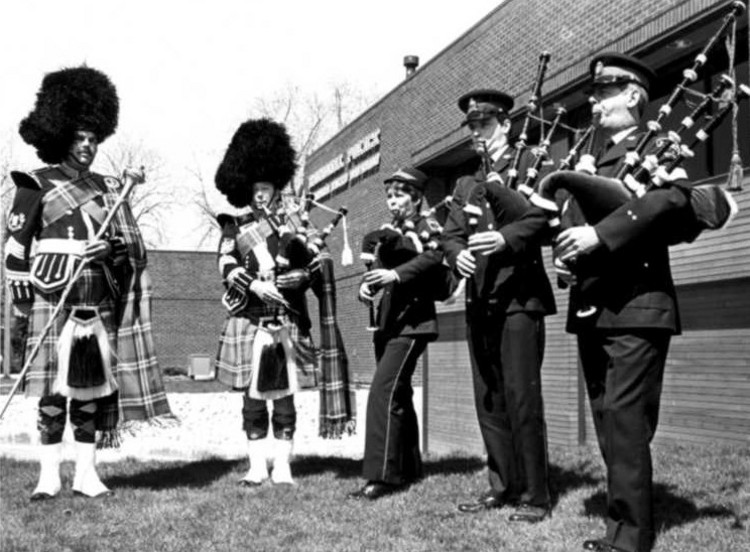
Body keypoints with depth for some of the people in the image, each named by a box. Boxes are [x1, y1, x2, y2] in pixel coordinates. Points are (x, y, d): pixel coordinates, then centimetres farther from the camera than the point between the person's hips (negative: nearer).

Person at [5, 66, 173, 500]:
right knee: (55, 387, -6)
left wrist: (111, 247, -7)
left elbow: (133, 246, 13)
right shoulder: (38, 185, 4)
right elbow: (17, 247, 4)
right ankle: (49, 475, 2)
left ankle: (87, 472, 10)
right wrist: (25, 297, 1)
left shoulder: (107, 187, 16)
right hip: (56, 297, -4)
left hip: (101, 300, 4)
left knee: (96, 383, 3)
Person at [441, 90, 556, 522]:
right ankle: (503, 486, 19)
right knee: (488, 401, 8)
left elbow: (543, 216, -12)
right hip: (480, 301, 6)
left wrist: (506, 237, -28)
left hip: (518, 297, -6)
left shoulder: (529, 166, 3)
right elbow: (452, 232, 9)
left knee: (521, 397, -7)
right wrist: (457, 254, -12)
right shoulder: (466, 185, 20)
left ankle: (535, 495, 1)